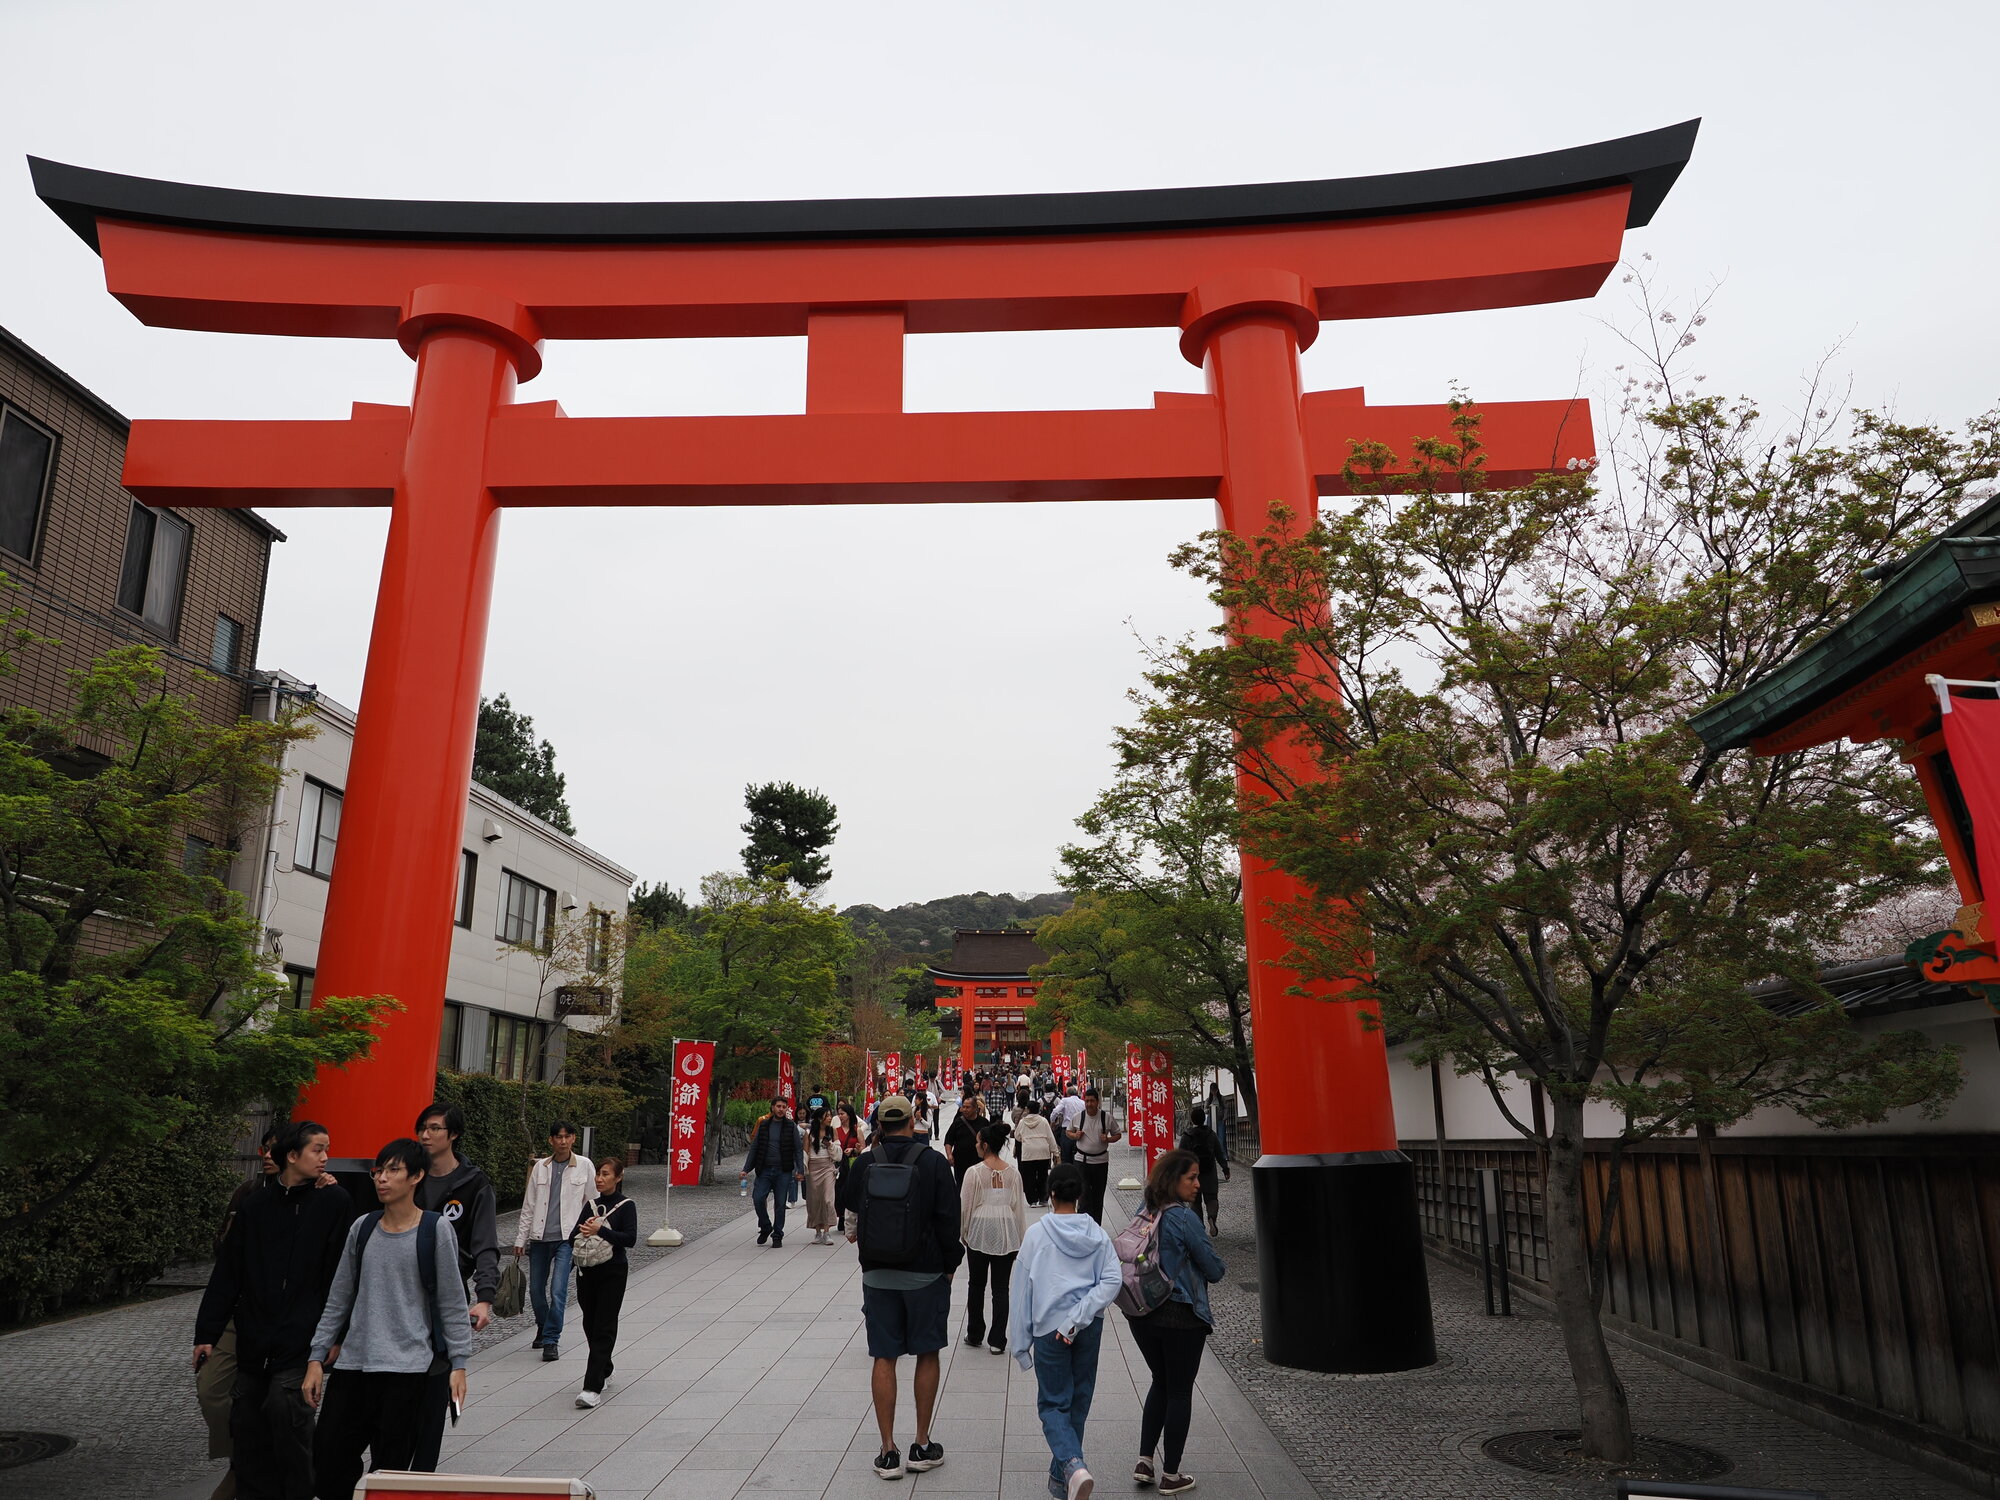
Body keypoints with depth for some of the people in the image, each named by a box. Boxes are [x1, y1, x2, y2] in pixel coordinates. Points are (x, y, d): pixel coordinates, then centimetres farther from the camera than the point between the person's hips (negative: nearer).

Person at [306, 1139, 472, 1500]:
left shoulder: (436, 1229, -4)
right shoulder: (363, 1228, 7)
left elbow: (452, 1303, -2)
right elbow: (339, 1298, 13)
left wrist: (458, 1364, -6)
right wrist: (317, 1357, 9)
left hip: (408, 1367, -4)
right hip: (354, 1363, 4)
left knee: (390, 1469, -1)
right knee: (327, 1459, 2)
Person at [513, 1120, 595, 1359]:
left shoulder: (584, 1166, 1)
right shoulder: (540, 1166, 6)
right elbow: (528, 1206, 11)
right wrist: (520, 1239, 10)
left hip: (567, 1238, -3)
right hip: (539, 1238, 3)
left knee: (558, 1290, -13)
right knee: (536, 1290, 11)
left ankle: (551, 1340, -1)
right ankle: (543, 1329, 35)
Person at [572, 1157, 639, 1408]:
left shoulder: (626, 1206, -4)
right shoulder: (591, 1205, 11)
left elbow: (630, 1238, -16)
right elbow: (572, 1237, 8)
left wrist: (600, 1230, -22)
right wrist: (583, 1232, -14)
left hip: (613, 1272, -5)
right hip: (587, 1271, 6)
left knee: (604, 1329, -8)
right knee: (590, 1326, 12)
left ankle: (593, 1387, -11)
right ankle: (604, 1372, 31)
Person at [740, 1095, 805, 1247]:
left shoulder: (791, 1127, 3)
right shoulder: (763, 1125, 8)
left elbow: (798, 1149, 1)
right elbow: (754, 1148, 10)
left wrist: (800, 1170, -10)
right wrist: (746, 1169, 4)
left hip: (783, 1171, -2)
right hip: (765, 1170, 2)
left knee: (780, 1204, 1)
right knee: (757, 1199, -9)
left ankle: (777, 1236, 15)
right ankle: (765, 1228, 14)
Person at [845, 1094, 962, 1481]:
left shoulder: (866, 1163, -3)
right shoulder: (933, 1163, -9)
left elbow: (852, 1207, 10)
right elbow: (949, 1219, -9)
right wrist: (950, 1265, 3)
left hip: (877, 1275, 2)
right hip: (925, 1274, -2)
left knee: (884, 1358, 7)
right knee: (927, 1355, 11)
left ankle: (888, 1452, 10)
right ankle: (923, 1446, 16)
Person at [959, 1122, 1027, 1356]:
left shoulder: (974, 1172, -12)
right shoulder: (1012, 1173, -3)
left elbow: (965, 1206, -7)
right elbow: (1019, 1206, 2)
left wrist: (962, 1233, 7)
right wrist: (1019, 1239, 11)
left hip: (979, 1233, -2)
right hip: (1006, 1235, 2)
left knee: (976, 1285, 15)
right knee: (1001, 1288, 7)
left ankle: (975, 1335, 24)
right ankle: (997, 1340, 8)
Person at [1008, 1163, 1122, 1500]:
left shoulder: (1036, 1234, -6)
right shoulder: (1097, 1234, 1)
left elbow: (1023, 1289, -4)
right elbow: (1113, 1279, -10)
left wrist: (1020, 1341, 4)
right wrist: (1078, 1318, -14)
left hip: (1049, 1328, -3)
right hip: (1090, 1328, 3)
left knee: (1053, 1404, 5)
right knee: (1078, 1402, 16)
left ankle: (1073, 1466, -19)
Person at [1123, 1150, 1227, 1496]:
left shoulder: (1144, 1213, 2)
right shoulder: (1184, 1217, -19)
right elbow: (1214, 1270, -13)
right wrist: (1212, 1265, 8)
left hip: (1141, 1315, 6)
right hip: (1182, 1317, -6)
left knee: (1161, 1382, 23)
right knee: (1180, 1391, 9)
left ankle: (1144, 1462, 22)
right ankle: (1170, 1476, 18)